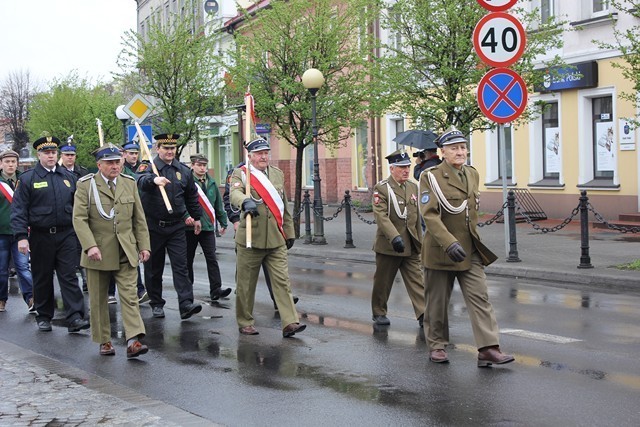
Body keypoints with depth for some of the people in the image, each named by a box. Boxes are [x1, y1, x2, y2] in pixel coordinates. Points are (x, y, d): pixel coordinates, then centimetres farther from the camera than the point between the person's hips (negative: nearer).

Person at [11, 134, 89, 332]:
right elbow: (18, 210, -5)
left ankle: (75, 318, -7)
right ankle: (44, 316, 21)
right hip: (40, 236, -2)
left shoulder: (68, 177, 9)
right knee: (42, 278, 9)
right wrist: (21, 236, -13)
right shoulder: (27, 179, -1)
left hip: (66, 235, 2)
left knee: (69, 276, -4)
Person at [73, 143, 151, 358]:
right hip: (98, 252, -2)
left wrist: (144, 245, 7)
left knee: (130, 296, -8)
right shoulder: (86, 185, -3)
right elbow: (79, 219, -10)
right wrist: (90, 246, -21)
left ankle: (133, 341, -13)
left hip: (126, 253, 2)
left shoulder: (129, 183, 9)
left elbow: (139, 218, 12)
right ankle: (104, 341, 20)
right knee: (98, 299, 7)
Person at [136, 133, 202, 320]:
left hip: (176, 226, 2)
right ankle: (156, 303, 20)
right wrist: (154, 179, -50)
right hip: (153, 226, -2)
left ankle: (186, 304, -12)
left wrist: (196, 217, 22)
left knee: (180, 266, -6)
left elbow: (192, 196, 21)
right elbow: (141, 181, -29)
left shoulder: (184, 171, 8)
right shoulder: (149, 167, -4)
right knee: (154, 268, 8)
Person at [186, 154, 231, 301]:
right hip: (190, 227, -3)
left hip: (208, 226, 3)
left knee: (211, 258, -4)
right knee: (188, 259, 9)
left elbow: (218, 204, 18)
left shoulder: (211, 183, 11)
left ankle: (215, 289, -6)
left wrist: (223, 222, 20)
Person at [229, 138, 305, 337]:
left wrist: (289, 232, 19)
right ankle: (245, 323, 19)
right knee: (246, 283, 6)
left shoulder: (278, 174, 14)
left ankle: (290, 323, -7)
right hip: (250, 239, -3)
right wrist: (245, 201, -45)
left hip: (276, 240, 4)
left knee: (282, 281, -4)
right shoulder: (240, 174, -1)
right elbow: (234, 193, -23)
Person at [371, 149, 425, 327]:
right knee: (383, 282, 8)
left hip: (410, 246, 5)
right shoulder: (381, 188, -9)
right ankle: (379, 313, 24)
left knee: (416, 281, -2)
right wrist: (394, 237, -30)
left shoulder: (413, 187, 11)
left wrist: (419, 240, 17)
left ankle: (423, 314, -6)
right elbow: (381, 216, -19)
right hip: (388, 244, -5)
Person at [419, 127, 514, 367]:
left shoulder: (472, 174, 10)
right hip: (440, 250, -5)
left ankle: (488, 349, -8)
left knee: (480, 298, -5)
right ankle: (437, 346, 22)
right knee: (437, 301, 7)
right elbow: (429, 214, -19)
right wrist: (449, 243, -29)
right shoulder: (431, 177, -10)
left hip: (469, 250, 5)